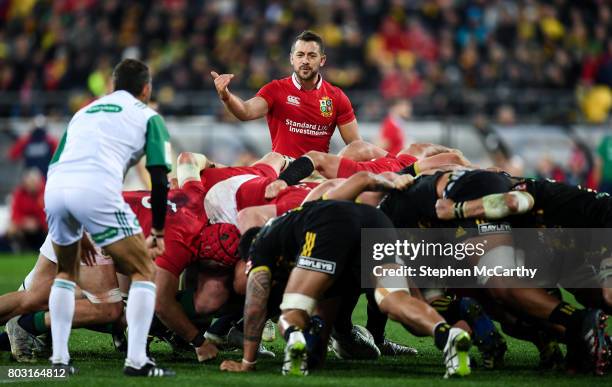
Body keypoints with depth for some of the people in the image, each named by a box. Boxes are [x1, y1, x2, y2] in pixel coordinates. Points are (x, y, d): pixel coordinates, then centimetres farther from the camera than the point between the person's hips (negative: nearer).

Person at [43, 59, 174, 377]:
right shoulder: (148, 117, 18)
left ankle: (59, 358, 20)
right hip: (97, 190, -5)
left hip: (54, 188, 5)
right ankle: (136, 360, -4)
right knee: (143, 271, 8)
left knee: (66, 271, 28)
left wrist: (80, 235, 39)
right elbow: (159, 180, 9)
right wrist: (158, 233, 20)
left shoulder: (84, 112, 34)